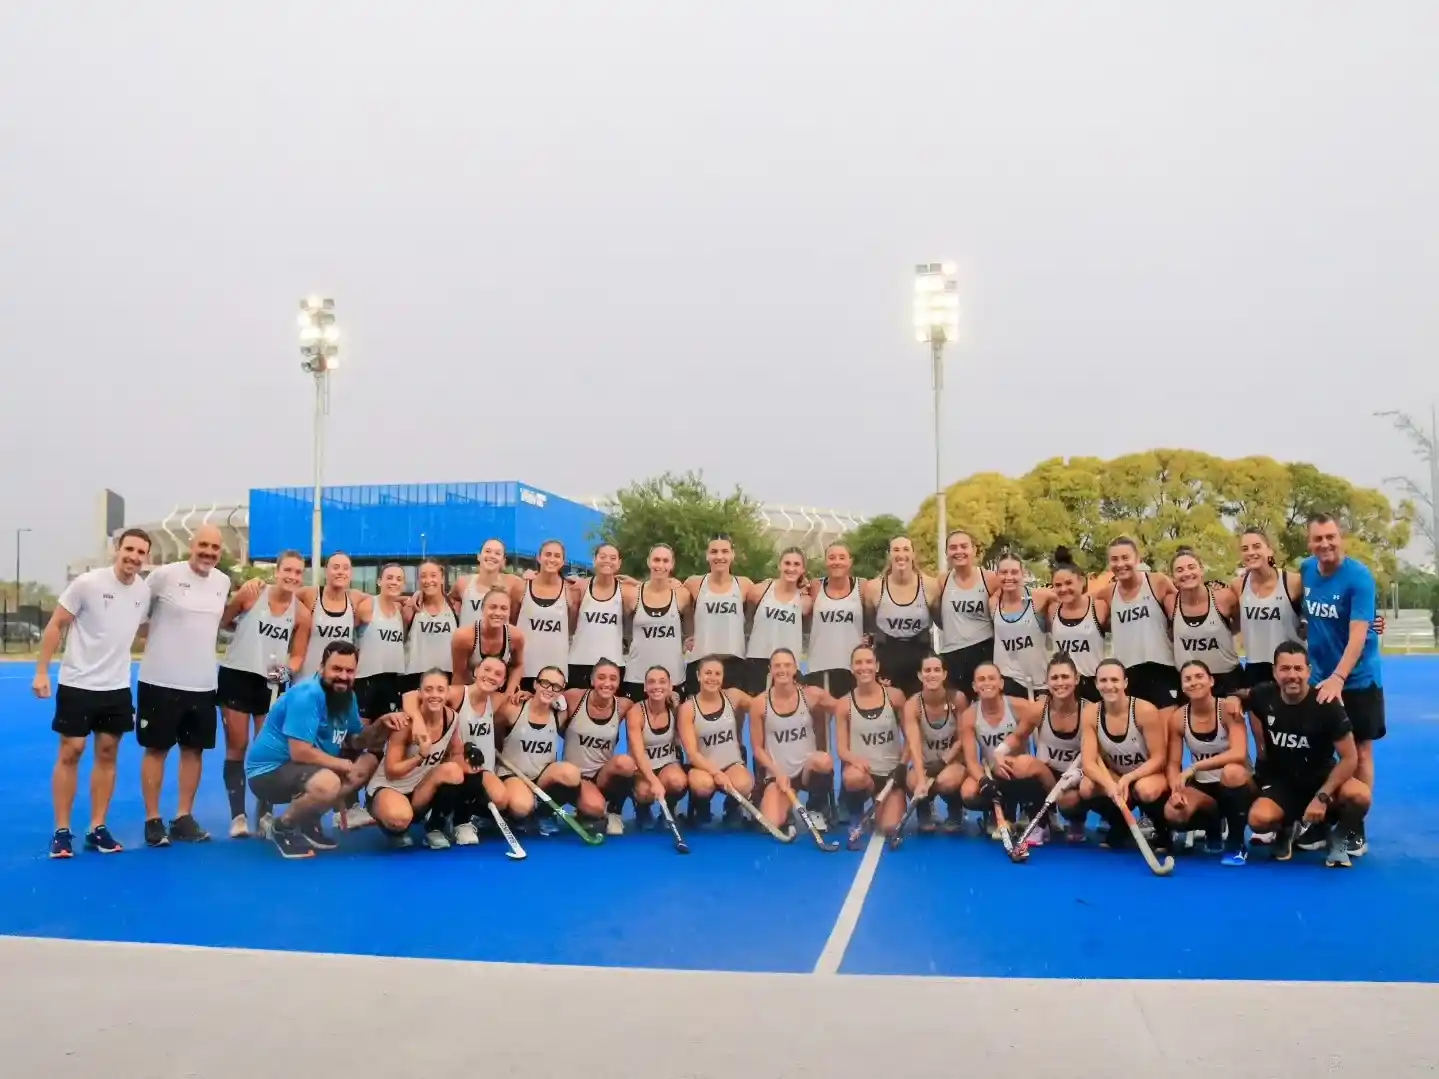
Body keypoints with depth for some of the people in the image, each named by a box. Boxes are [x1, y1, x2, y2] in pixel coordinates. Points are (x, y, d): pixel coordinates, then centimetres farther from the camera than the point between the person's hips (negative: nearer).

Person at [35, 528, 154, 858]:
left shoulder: (144, 590, 0)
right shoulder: (88, 582, -13)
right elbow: (55, 625, -8)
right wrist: (41, 672, -12)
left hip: (117, 687, 4)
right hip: (77, 683, -4)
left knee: (107, 755, 7)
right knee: (70, 753, 0)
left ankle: (97, 829, 15)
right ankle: (61, 831, 9)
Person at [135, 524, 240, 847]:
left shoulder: (223, 581, 6)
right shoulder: (164, 575, -11)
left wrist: (246, 595, 11)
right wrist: (151, 643, 0)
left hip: (203, 682, 5)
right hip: (161, 679, -5)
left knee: (194, 749, 10)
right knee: (156, 749, 4)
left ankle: (184, 817, 21)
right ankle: (152, 820, 14)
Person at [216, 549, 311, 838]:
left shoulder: (301, 614, -2)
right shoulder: (251, 594, -8)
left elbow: (298, 655, 1)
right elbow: (222, 621, 4)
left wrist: (286, 670, -16)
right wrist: (242, 628, -6)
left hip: (272, 683, 2)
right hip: (235, 675, -2)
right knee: (237, 746, 4)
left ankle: (264, 814, 15)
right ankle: (238, 816, 9)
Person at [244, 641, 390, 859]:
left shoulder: (347, 696, 6)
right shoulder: (307, 694, -22)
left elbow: (356, 742, 9)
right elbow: (300, 752, -29)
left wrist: (381, 725, -10)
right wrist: (342, 765, -16)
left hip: (307, 767, 10)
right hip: (268, 771, -10)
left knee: (369, 762, 5)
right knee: (327, 783, -36)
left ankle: (309, 821, 8)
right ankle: (283, 827, -6)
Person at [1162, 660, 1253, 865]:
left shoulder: (1229, 708, -17)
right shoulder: (1178, 718, -5)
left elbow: (1239, 754, -31)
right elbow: (1173, 763, -2)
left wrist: (1193, 767, -36)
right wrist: (1176, 790, -24)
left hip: (1235, 786, -4)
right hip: (1202, 787, 4)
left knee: (1232, 771, -40)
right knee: (1173, 813, -28)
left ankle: (1236, 843, -16)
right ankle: (1213, 830, 13)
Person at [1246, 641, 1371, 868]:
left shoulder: (1326, 703, -19)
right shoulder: (1263, 697, -12)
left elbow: (1349, 758, -16)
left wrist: (1322, 797, -23)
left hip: (1321, 778, -1)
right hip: (1280, 781, 1)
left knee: (1359, 796, -34)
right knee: (1259, 819, -29)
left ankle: (1338, 841, 0)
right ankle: (1284, 830, 11)